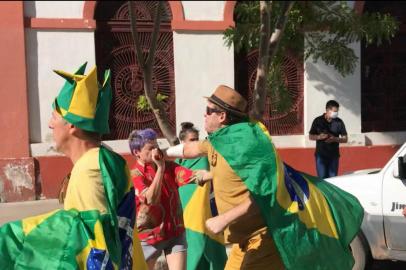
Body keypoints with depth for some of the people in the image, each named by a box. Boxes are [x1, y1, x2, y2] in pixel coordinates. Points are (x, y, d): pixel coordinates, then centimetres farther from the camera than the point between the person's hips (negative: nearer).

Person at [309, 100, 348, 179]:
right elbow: (311, 136, 6)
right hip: (320, 155, -1)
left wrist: (335, 139, -16)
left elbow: (345, 139, 3)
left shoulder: (339, 122, 0)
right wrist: (319, 137, -15)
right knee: (322, 178, 0)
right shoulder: (318, 121, -1)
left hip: (334, 155, 1)